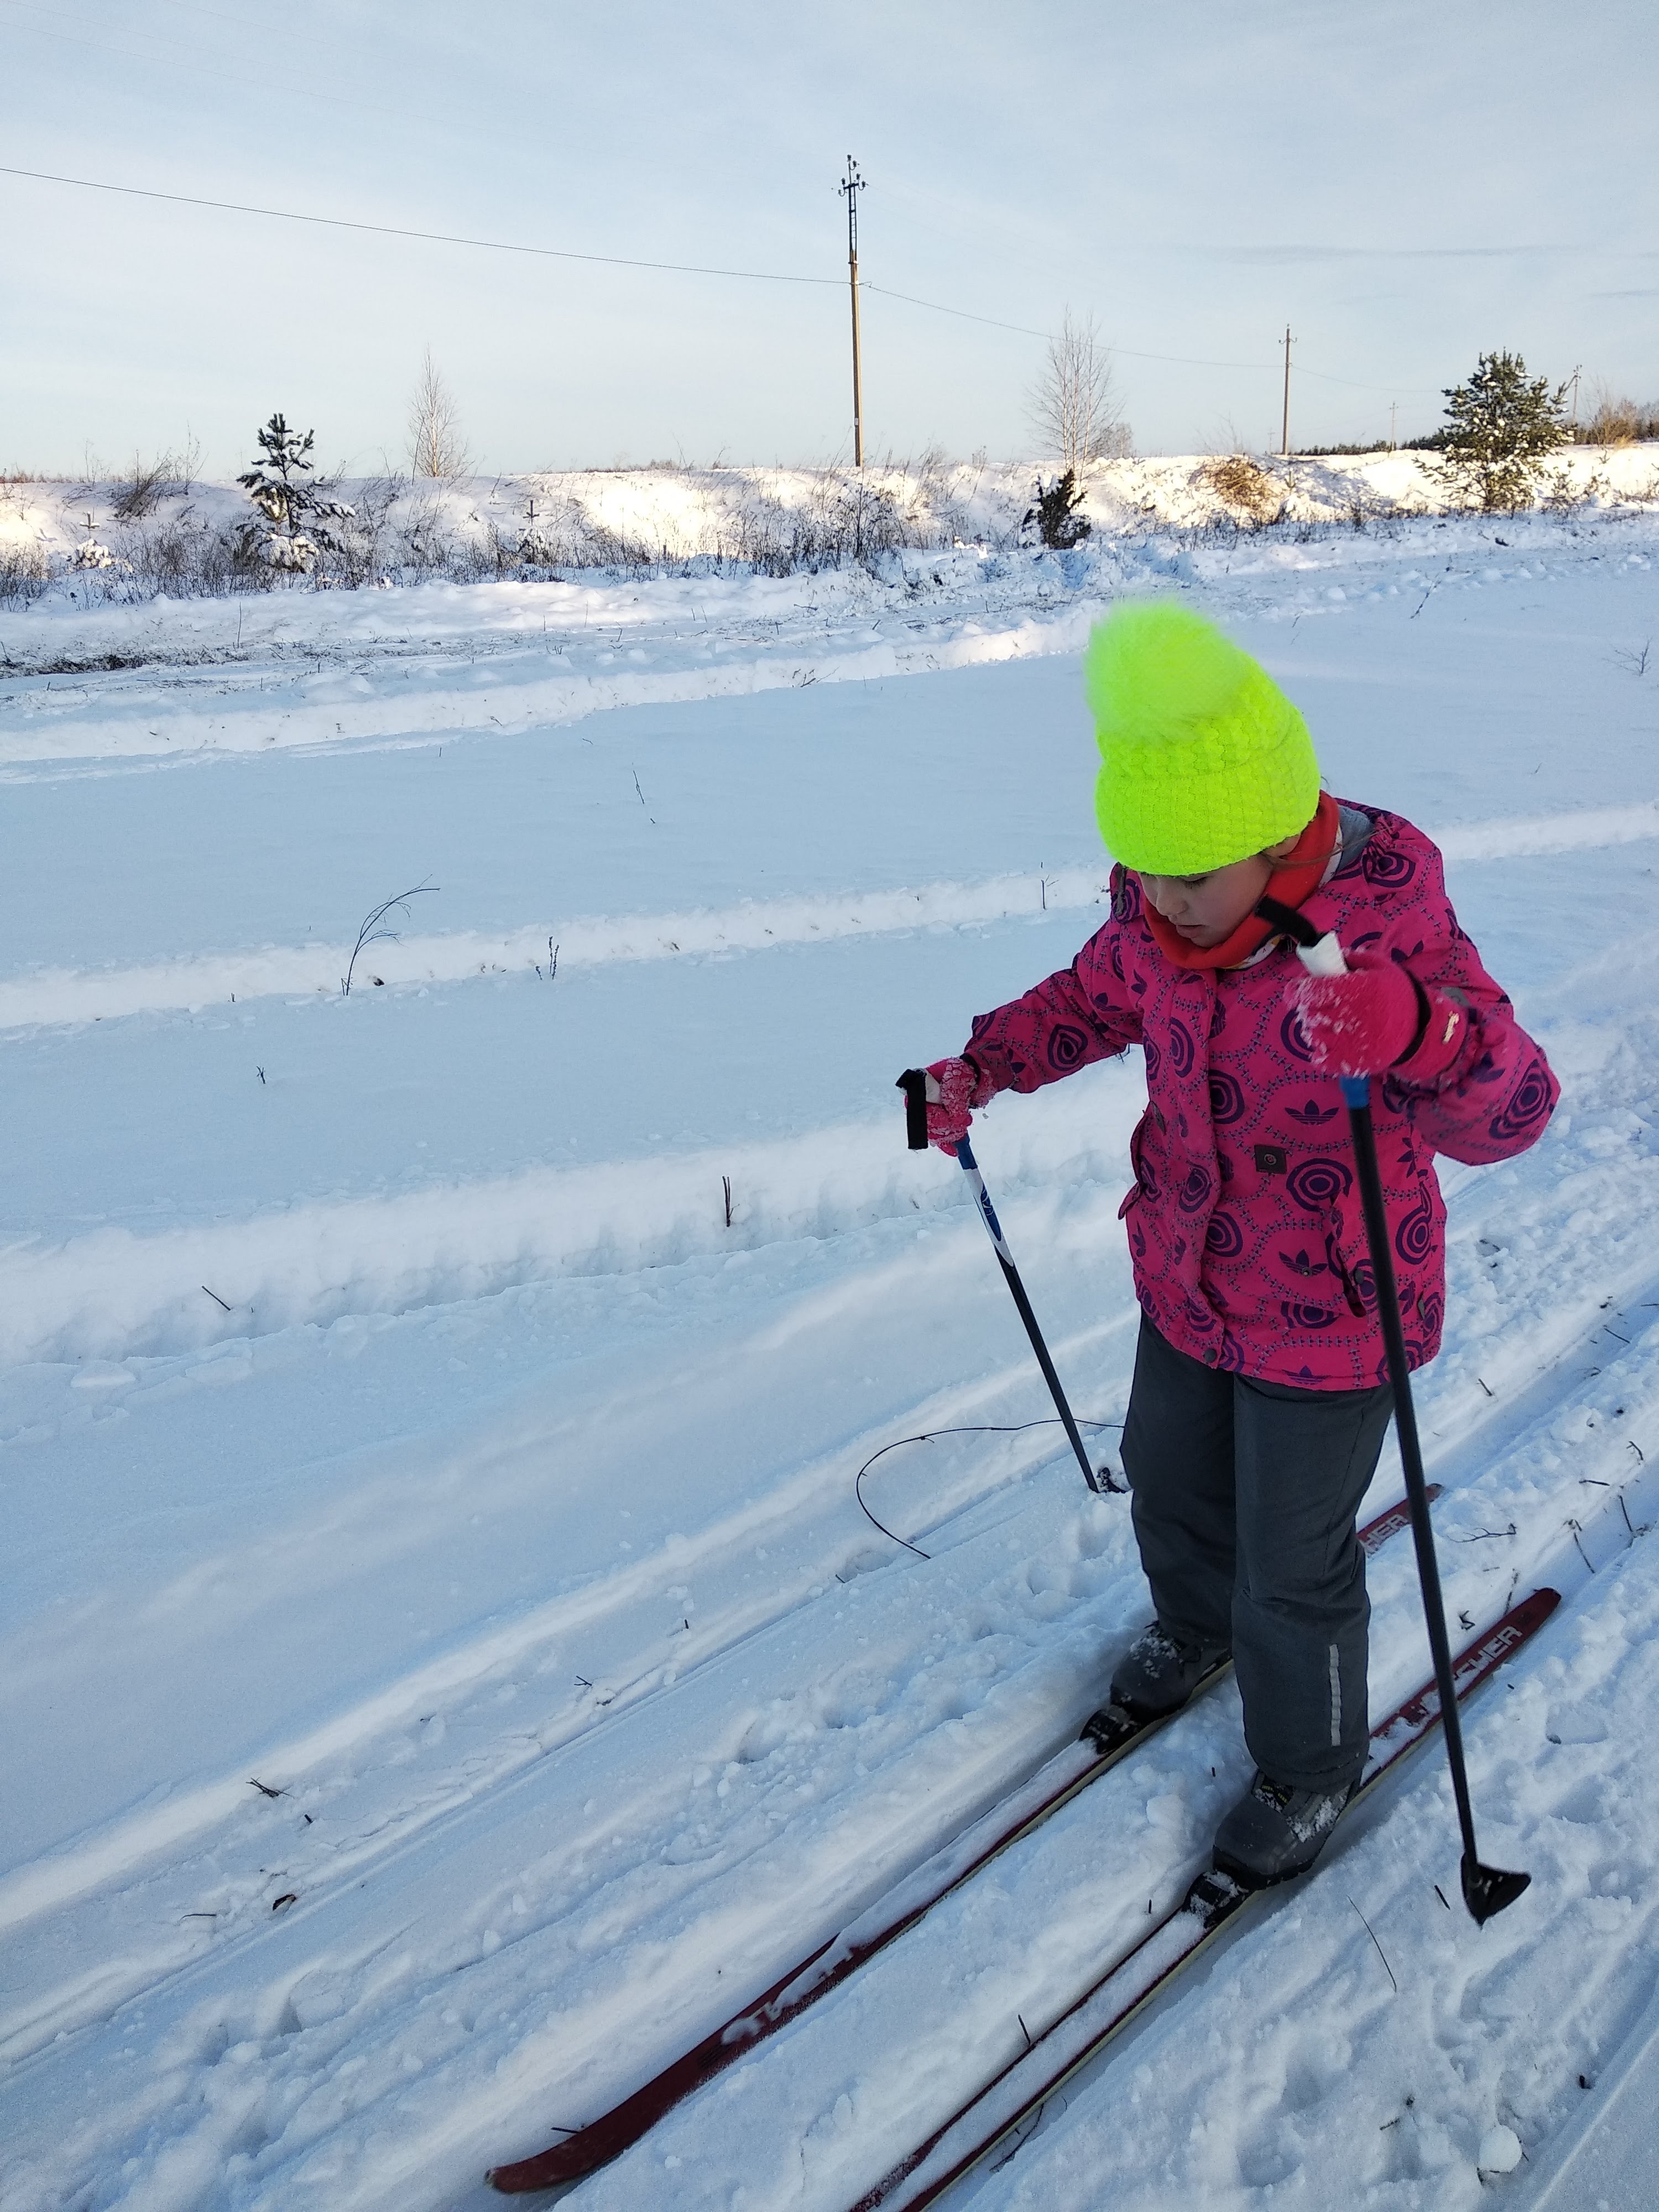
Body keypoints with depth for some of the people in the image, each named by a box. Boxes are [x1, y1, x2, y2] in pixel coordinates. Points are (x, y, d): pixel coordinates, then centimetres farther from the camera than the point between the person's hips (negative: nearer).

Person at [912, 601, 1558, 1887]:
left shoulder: (1388, 929, -30)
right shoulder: (1159, 921, -12)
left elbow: (1510, 1111, -39)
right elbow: (1095, 999, 10)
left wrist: (1420, 1029, -61)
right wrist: (982, 1066, -5)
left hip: (1327, 1320, -6)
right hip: (1189, 1287, 6)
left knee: (1293, 1564, 11)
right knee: (1170, 1482, 28)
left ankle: (1313, 1767, 41)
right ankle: (1199, 1625, 61)